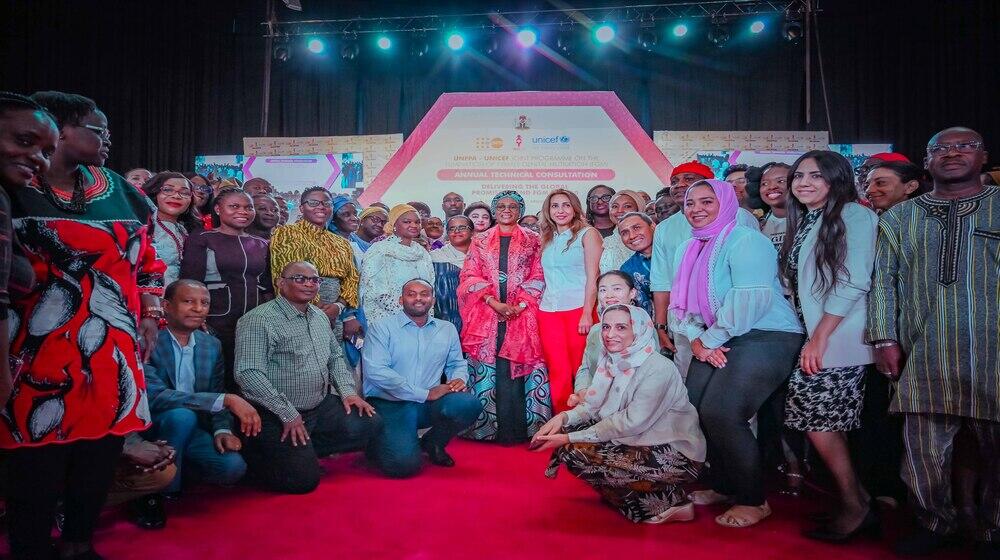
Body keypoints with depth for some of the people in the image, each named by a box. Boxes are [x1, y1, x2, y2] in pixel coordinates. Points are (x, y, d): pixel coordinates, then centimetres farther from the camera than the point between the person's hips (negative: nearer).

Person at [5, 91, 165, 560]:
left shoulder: (118, 191, 10)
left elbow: (145, 258, 16)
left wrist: (150, 316, 12)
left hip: (113, 347, 5)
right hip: (41, 347, -4)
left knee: (100, 455, 12)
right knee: (38, 458, 2)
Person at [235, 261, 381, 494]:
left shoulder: (320, 317, 12)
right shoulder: (259, 320, -15)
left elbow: (335, 356, 22)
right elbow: (248, 373, -22)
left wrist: (347, 391, 6)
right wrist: (288, 414, -21)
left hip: (322, 406, 8)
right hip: (277, 416, -8)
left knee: (370, 424, -5)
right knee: (303, 479, -14)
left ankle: (304, 451, 8)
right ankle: (252, 456, 13)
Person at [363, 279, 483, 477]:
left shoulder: (447, 329, 12)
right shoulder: (382, 329, -4)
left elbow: (458, 364, 19)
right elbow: (376, 371, -16)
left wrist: (459, 379, -8)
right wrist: (425, 394, -18)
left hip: (429, 404, 4)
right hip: (389, 405, -4)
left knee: (469, 404, -24)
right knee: (403, 463, -26)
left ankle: (433, 442, 7)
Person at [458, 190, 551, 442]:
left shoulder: (531, 240, 11)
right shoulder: (480, 240, 13)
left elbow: (537, 279, 5)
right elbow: (470, 277, 4)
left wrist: (520, 305, -10)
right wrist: (495, 303, -9)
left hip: (522, 315, -1)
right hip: (486, 314, 1)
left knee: (516, 368, -4)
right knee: (487, 371, -1)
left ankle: (512, 429, 2)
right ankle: (486, 427, 6)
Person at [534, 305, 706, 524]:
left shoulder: (658, 368, -22)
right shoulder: (612, 361, 1)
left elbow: (631, 422, -24)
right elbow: (594, 405, 3)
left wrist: (571, 438, -24)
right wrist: (563, 417, -19)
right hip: (640, 442, 8)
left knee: (576, 453, -18)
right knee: (568, 428, -1)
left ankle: (666, 503, -8)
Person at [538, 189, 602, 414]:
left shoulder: (587, 234, 2)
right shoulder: (548, 239, 17)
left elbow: (592, 277, -5)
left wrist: (587, 313, -13)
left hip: (578, 309, -4)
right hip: (548, 312, 4)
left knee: (581, 370, -2)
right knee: (558, 372, 2)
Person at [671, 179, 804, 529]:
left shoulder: (745, 240, -13)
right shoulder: (688, 249, 13)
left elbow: (750, 298, -23)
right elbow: (682, 301, 9)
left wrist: (710, 340, -16)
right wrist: (696, 339, -8)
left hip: (765, 336, -8)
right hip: (716, 342, 8)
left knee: (720, 413, -18)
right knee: (695, 408, 2)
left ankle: (753, 500, 1)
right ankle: (722, 486, 22)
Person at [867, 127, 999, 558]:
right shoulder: (899, 217, 13)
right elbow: (883, 279, 9)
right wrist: (885, 338, 1)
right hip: (924, 360, 1)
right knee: (922, 449, 6)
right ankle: (935, 525, 25)